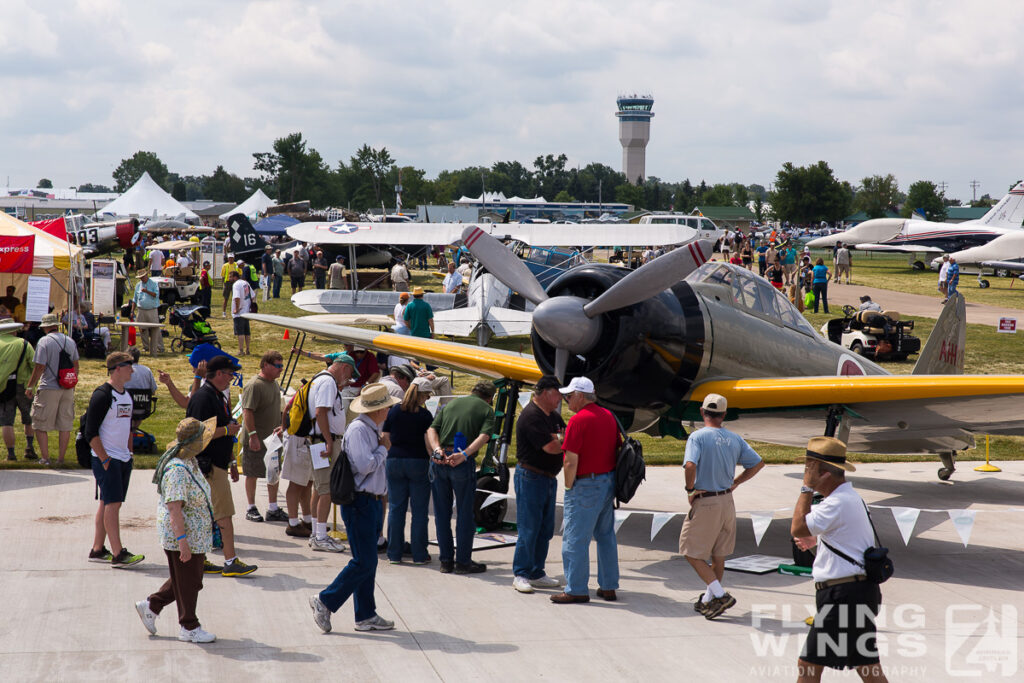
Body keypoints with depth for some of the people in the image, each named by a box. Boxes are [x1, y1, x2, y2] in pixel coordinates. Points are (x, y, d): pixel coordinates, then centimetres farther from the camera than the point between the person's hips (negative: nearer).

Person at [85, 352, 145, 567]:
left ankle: (97, 550, 16)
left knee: (108, 504, 11)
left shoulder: (126, 395, 14)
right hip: (106, 458, -8)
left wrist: (129, 454, 17)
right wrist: (104, 459, -17)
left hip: (123, 459, 8)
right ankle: (118, 554, -13)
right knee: (112, 503, -11)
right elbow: (90, 432, -15)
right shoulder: (102, 395, -13)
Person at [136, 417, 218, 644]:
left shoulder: (190, 463, 7)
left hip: (195, 535, 10)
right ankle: (188, 628, 18)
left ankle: (150, 606, 30)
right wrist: (183, 540, -29)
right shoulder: (178, 471, -25)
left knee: (190, 580, 19)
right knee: (187, 582, 4)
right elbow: (174, 508, -28)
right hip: (181, 535, -10)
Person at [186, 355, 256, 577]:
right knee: (224, 514, -8)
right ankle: (231, 562, -6)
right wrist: (227, 430, -15)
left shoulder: (218, 396, 17)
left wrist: (230, 462, 25)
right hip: (208, 465, -10)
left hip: (216, 464, 10)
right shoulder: (203, 397, -15)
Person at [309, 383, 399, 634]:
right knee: (364, 562, -9)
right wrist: (383, 448, -9)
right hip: (360, 502, -10)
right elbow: (365, 465, -24)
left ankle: (366, 616, 15)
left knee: (367, 562, 11)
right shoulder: (358, 430, -15)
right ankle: (325, 601, 1)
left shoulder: (372, 430, 14)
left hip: (372, 502, 10)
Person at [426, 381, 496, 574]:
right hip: (463, 464, -4)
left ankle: (446, 560, 15)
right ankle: (463, 561, 8)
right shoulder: (487, 410, 7)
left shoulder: (451, 404, 19)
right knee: (465, 513, 6)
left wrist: (437, 449, -8)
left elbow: (431, 429, 5)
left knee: (442, 513, 11)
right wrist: (464, 455, -20)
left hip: (439, 459, 4)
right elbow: (484, 436, -12)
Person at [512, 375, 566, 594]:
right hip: (531, 477, -9)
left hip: (549, 478, 9)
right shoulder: (531, 416, -17)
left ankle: (537, 574, 19)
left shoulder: (553, 415, 14)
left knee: (545, 529, 12)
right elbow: (550, 447, -22)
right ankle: (521, 574, 3)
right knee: (529, 529, -5)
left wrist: (555, 438, -13)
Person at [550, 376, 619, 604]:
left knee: (575, 539, -1)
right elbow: (616, 450, 14)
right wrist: (609, 479, 18)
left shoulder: (578, 420, -16)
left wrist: (569, 487, -6)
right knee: (606, 535, 16)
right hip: (609, 482, 9)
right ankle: (608, 586, 20)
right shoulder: (609, 416, 9)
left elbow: (571, 462, -19)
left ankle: (576, 590, 1)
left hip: (586, 485, -9)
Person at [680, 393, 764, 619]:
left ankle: (720, 595, -7)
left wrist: (690, 488, -12)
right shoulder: (734, 439, 4)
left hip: (705, 502, -6)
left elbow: (690, 465, -29)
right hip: (727, 501, 6)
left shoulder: (697, 437, -14)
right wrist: (735, 482, 13)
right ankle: (709, 600, 27)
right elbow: (758, 463, 8)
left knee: (692, 553, 3)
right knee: (718, 555, 17)